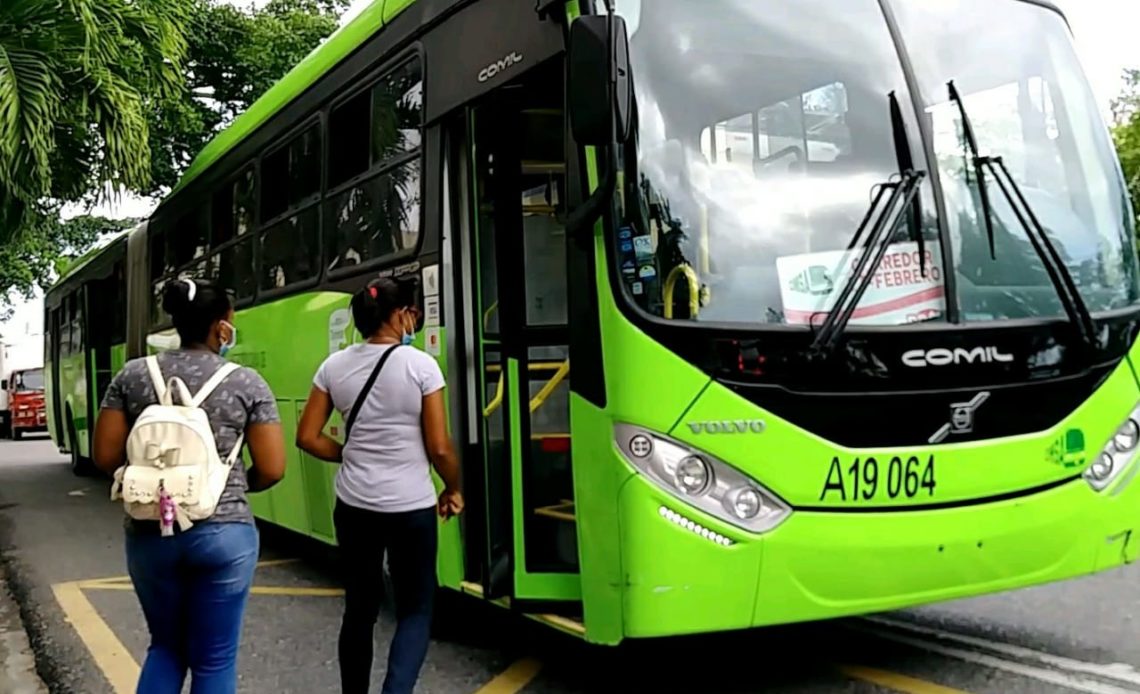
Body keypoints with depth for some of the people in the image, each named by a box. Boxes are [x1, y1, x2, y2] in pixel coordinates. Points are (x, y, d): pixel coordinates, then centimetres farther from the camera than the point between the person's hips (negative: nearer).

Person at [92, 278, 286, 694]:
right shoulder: (247, 383, -6)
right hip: (223, 534, -3)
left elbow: (105, 457, 2)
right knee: (214, 660, 10)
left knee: (167, 647, 23)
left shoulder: (133, 375, 1)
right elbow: (272, 470, -5)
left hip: (149, 533, 3)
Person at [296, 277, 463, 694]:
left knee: (359, 608, 17)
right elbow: (439, 448, -10)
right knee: (415, 610, 9)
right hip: (411, 507, -4)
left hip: (353, 506, 4)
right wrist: (453, 489, 6)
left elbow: (307, 437, 4)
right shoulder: (421, 365, -11)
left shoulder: (334, 366, 1)